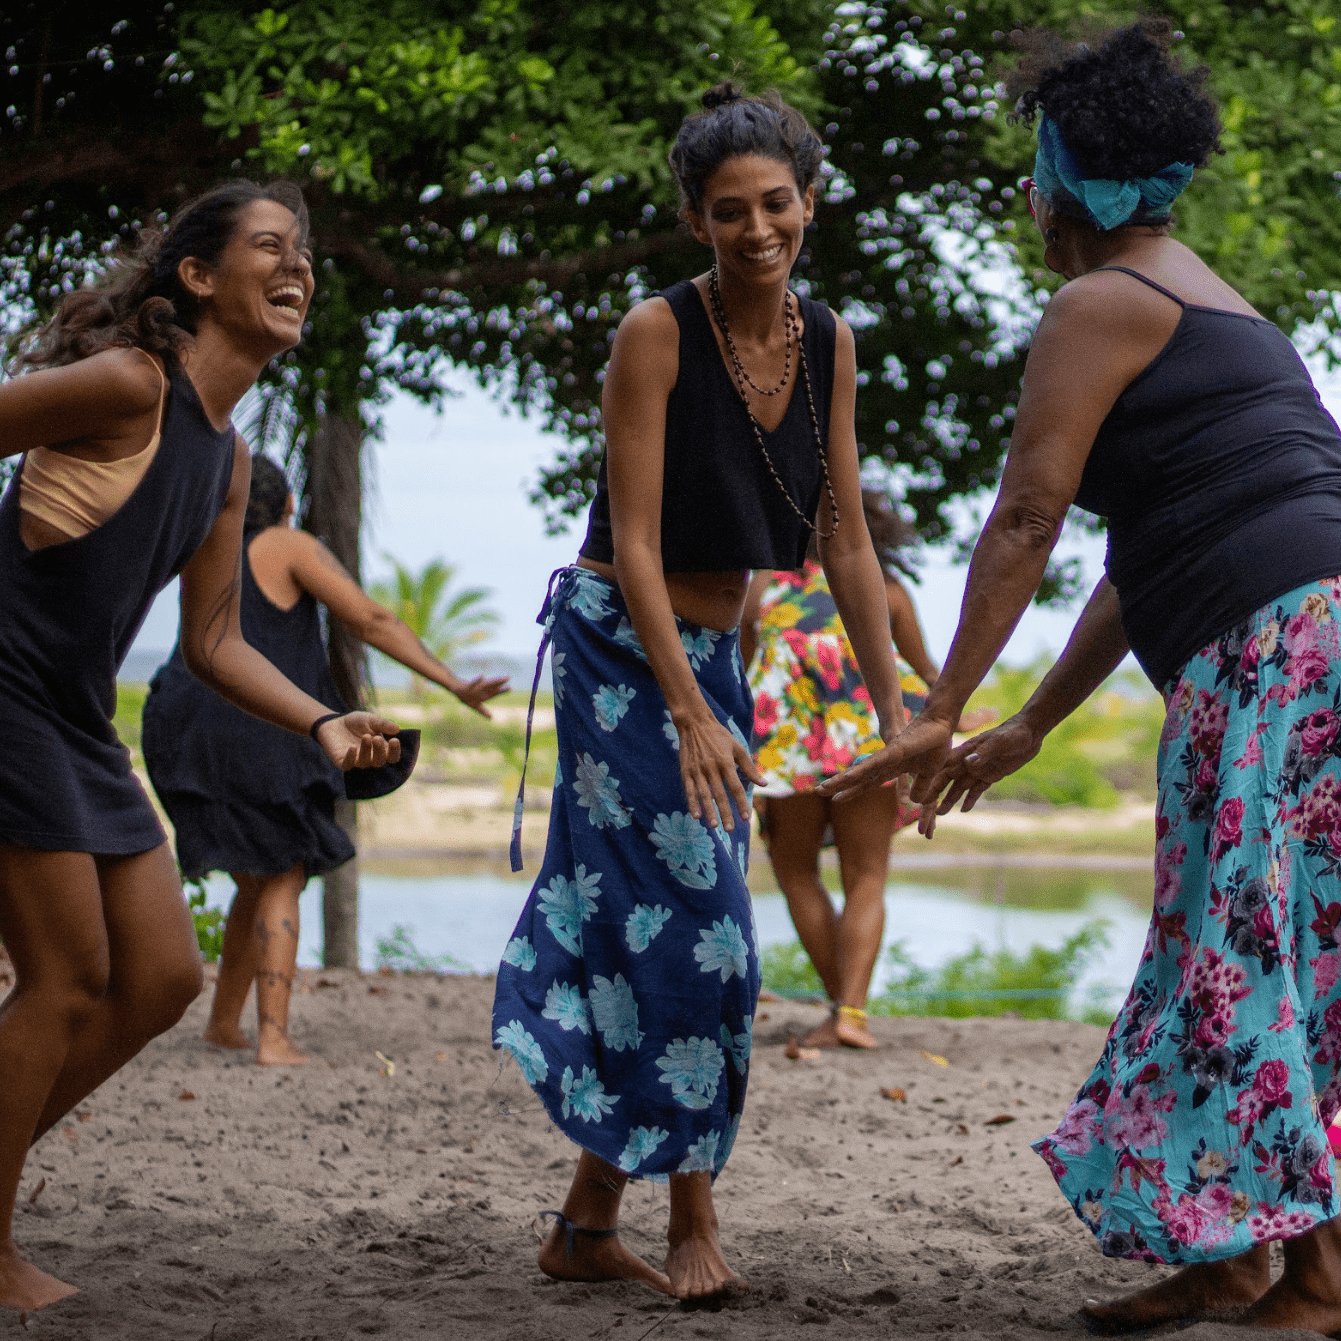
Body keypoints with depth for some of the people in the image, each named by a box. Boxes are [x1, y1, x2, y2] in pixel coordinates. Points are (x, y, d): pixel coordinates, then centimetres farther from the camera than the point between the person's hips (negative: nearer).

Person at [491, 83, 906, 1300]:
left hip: (716, 652, 6)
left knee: (647, 930, 7)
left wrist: (893, 709, 0)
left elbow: (846, 539, 4)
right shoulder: (658, 334, -17)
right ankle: (694, 1221, 0)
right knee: (693, 922, -10)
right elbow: (633, 546, -19)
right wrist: (691, 716, -24)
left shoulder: (827, 341, 0)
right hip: (621, 651, -6)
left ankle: (588, 1228, 14)